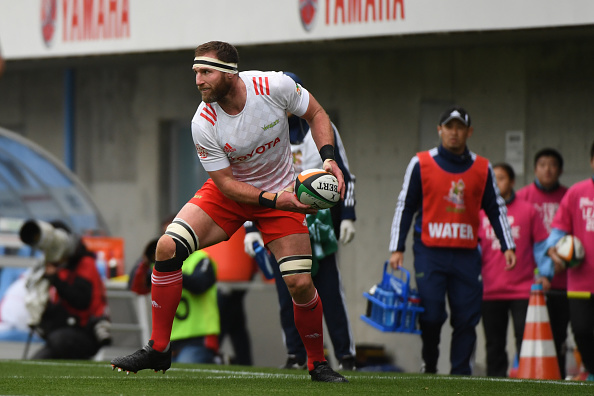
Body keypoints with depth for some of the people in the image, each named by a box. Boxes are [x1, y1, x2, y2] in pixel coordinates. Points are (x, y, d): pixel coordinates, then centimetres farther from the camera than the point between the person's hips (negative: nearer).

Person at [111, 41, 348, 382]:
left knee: (300, 284, -13)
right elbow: (226, 184, -16)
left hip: (282, 193, -1)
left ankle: (318, 363, 12)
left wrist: (328, 158, -20)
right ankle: (158, 350, -6)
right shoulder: (203, 124, -23)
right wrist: (273, 200, -30)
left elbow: (316, 114, -5)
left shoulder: (275, 86, -24)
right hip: (230, 191, 1)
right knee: (167, 248, -18)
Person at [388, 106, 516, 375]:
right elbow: (405, 207, 6)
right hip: (429, 252, -2)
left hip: (466, 254, 2)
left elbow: (496, 209, 15)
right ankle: (429, 364, 13)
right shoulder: (421, 163, 4)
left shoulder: (482, 168, 9)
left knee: (466, 317, -3)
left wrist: (507, 246, 7)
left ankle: (460, 373, 5)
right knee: (431, 314, -10)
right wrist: (396, 249, 1)